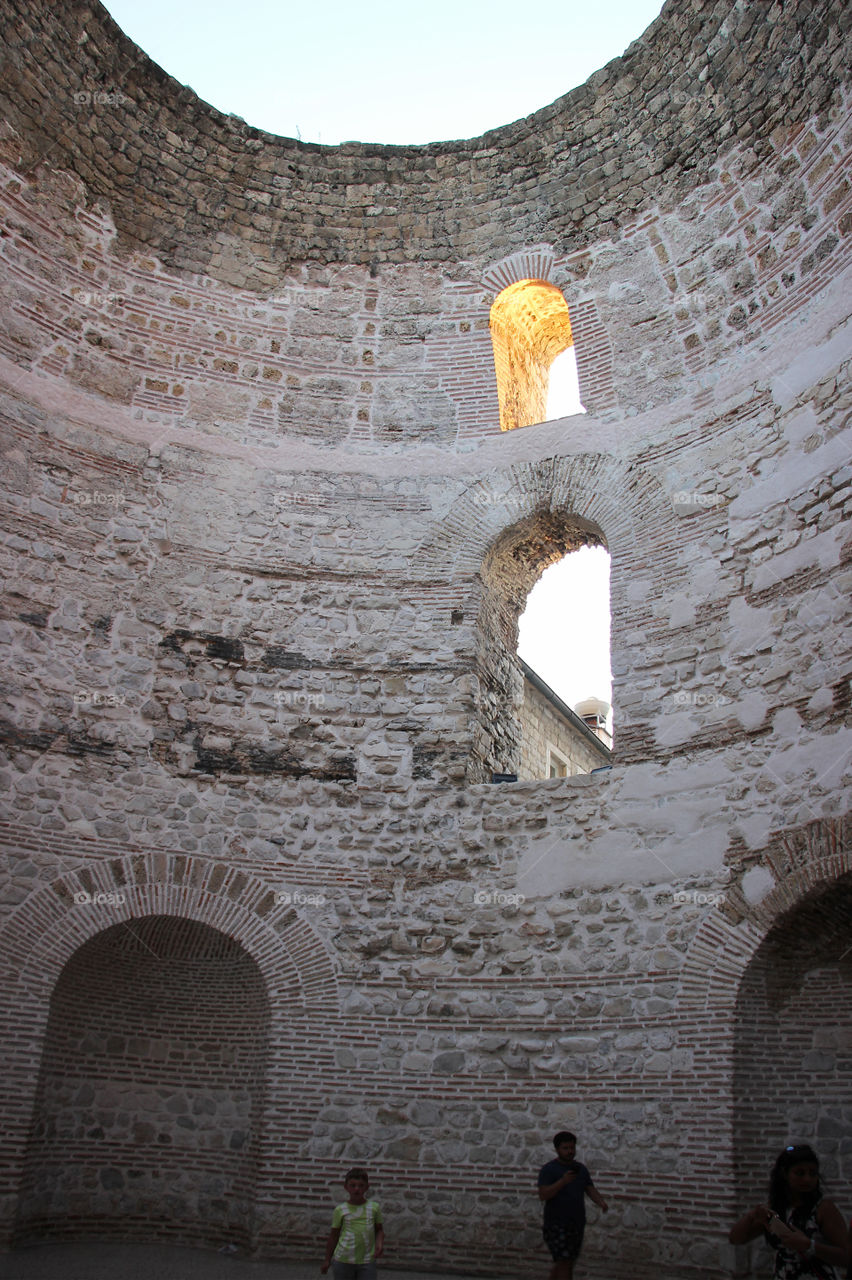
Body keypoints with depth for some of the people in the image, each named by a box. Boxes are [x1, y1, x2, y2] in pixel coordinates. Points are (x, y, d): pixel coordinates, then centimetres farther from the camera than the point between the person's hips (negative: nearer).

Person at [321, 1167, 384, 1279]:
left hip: (367, 1261, 0)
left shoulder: (373, 1208, 1)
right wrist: (327, 1259, 11)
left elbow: (379, 1229, 11)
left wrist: (379, 1243, -8)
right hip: (343, 1260, 0)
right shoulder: (340, 1210, -1)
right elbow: (333, 1235, 6)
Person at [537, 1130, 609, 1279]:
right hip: (556, 1224, -6)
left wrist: (601, 1202, -14)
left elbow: (591, 1190, 8)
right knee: (565, 1263, -12)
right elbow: (543, 1195, -18)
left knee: (562, 1264, 12)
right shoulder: (549, 1169, -7)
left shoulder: (581, 1169, 13)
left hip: (577, 1223, 6)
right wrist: (563, 1181, -30)